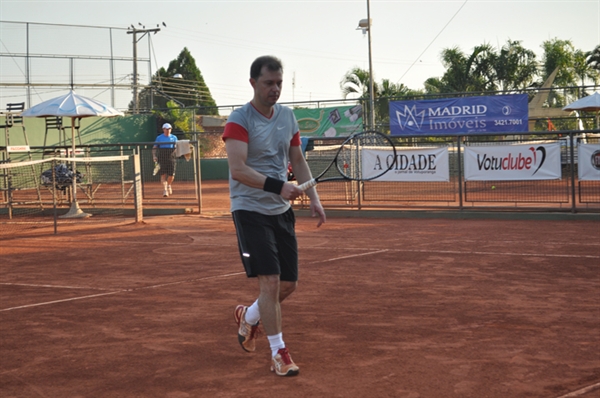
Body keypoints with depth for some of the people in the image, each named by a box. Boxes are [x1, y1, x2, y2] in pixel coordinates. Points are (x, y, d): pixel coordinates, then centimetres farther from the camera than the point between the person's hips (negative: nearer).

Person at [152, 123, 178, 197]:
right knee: (163, 174, -6)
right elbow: (154, 148, 6)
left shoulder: (174, 137, 12)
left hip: (171, 158, 1)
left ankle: (168, 185, 28)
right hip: (162, 158, -1)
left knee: (171, 175, -1)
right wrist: (154, 156, -10)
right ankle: (165, 190, -4)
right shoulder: (159, 138, 8)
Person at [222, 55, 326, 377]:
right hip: (250, 210, -7)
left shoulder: (287, 116, 8)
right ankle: (278, 353, -1)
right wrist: (277, 186, -34)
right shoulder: (239, 121, -13)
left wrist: (314, 198, 4)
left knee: (288, 284, 8)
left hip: (282, 210, 7)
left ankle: (248, 317, 35)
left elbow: (298, 161, 16)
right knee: (270, 281, -12)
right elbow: (238, 170, -24)